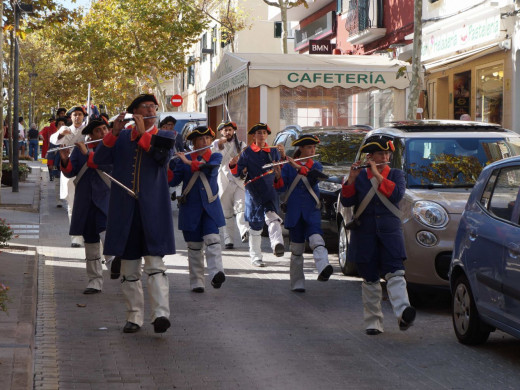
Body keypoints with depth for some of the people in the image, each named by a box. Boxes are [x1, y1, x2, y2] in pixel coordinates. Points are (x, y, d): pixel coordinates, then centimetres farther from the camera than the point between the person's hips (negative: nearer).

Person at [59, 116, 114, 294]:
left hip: (106, 198, -3)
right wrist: (65, 159, -19)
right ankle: (95, 281, 14)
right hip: (85, 202, 3)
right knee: (90, 240, 7)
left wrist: (87, 154, -24)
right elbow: (70, 173, 1)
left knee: (105, 228, -29)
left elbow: (109, 165, -19)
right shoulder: (79, 149, 7)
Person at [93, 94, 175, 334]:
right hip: (124, 210, 3)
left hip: (152, 209, -2)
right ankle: (134, 316, 12)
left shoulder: (163, 137, 9)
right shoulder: (121, 137, 13)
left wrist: (143, 134, -11)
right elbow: (99, 159, 1)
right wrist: (115, 132, -9)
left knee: (155, 261, -11)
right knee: (129, 265, 6)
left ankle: (161, 313, -17)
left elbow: (164, 157, -11)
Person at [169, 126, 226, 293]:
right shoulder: (182, 159, 4)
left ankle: (216, 274, -31)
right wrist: (168, 164, -20)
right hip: (190, 208, 0)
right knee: (194, 246, 2)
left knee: (212, 239, -18)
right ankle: (196, 282, 7)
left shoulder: (215, 157, 5)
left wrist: (187, 162, -21)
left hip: (210, 206, 0)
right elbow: (173, 181, -4)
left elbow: (210, 168, -18)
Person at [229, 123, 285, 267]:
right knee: (255, 224, 3)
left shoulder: (273, 151, 11)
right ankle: (255, 257, 12)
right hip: (253, 193, -2)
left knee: (272, 217, -23)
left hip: (269, 191, 2)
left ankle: (277, 244, -39)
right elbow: (237, 173, -2)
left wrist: (283, 155, -3)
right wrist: (233, 165, -23)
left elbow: (281, 171, 11)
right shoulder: (247, 152, 1)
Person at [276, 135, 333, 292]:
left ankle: (323, 270, -44)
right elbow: (281, 187, -6)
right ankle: (297, 283, 13)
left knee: (316, 240, -24)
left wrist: (298, 167, -25)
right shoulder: (288, 166, 5)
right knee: (297, 249, 5)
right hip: (294, 212, 0)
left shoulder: (316, 166, 8)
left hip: (312, 211, 0)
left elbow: (313, 179, -14)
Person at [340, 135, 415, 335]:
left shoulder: (396, 175, 8)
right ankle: (373, 322, 11)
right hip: (365, 234, 1)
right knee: (370, 279, 5)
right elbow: (346, 201, -3)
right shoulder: (360, 176, 8)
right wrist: (351, 178, -16)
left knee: (395, 274, -17)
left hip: (390, 233, -1)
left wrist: (377, 175, -16)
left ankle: (403, 314, -31)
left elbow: (397, 194, -13)